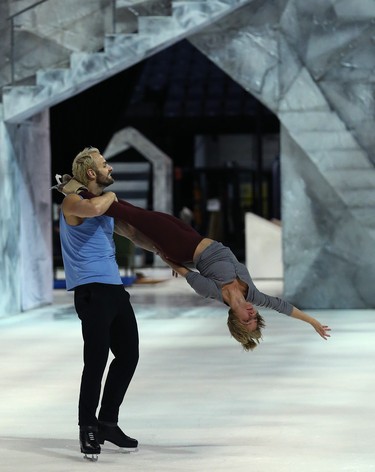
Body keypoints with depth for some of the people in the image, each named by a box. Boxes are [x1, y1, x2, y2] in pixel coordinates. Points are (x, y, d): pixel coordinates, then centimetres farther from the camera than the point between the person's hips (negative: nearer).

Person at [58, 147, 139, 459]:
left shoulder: (106, 203, 21)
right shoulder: (73, 201, -5)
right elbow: (93, 209, -30)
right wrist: (109, 196, -9)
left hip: (115, 288, 9)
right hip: (92, 290, -9)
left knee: (128, 355, 12)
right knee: (97, 360, -12)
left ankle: (108, 422, 22)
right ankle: (88, 428, -3)